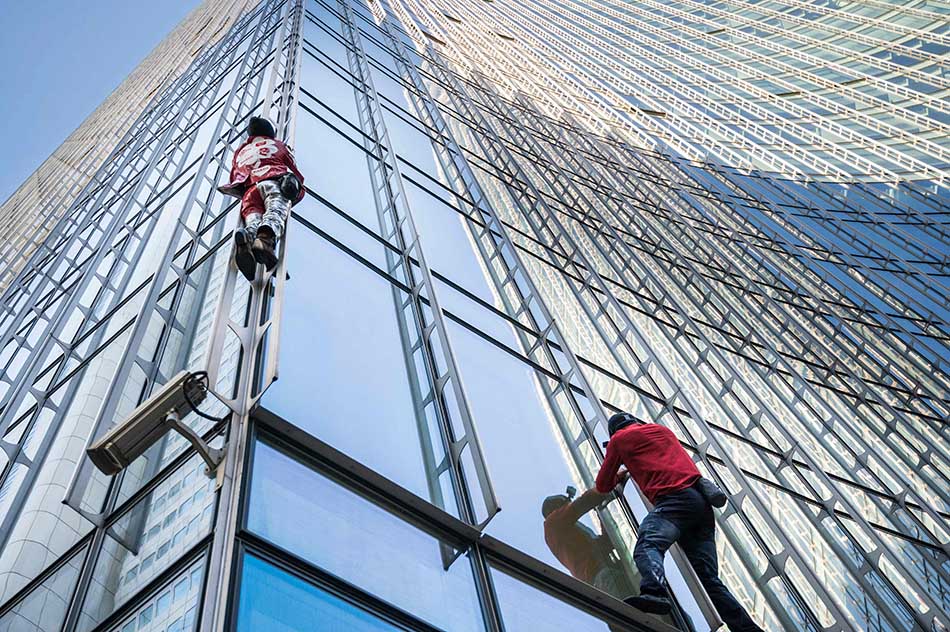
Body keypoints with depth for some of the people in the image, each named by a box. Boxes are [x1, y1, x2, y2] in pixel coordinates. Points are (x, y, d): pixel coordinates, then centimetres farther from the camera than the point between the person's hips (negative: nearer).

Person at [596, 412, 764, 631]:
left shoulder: (620, 438, 19)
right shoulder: (663, 430, 34)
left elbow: (603, 486, 27)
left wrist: (618, 475, 47)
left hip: (675, 497, -7)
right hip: (703, 502, 7)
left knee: (647, 545, -28)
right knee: (709, 579, 4)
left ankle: (654, 593, -57)